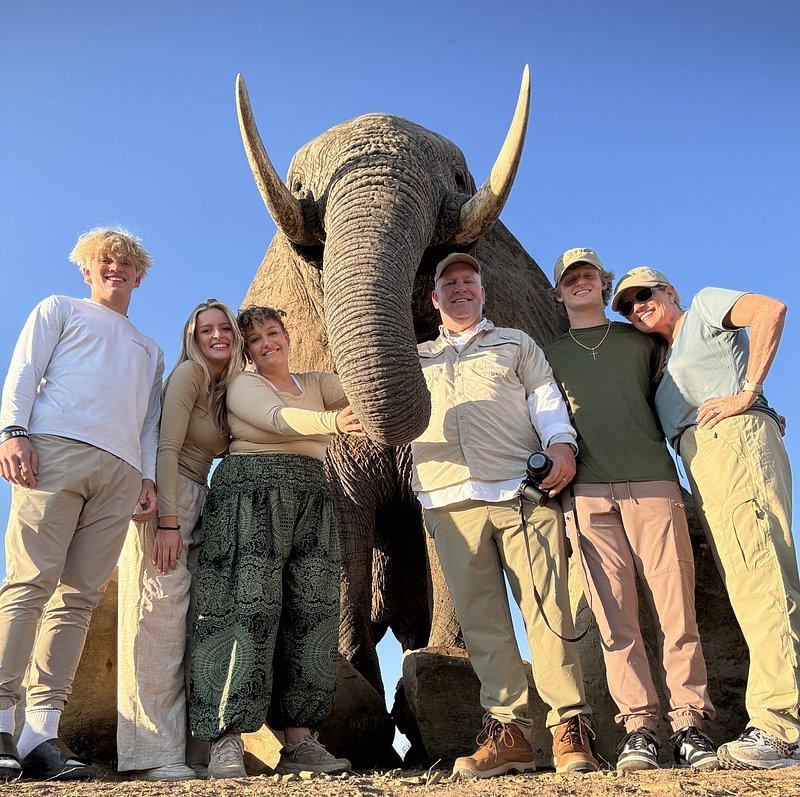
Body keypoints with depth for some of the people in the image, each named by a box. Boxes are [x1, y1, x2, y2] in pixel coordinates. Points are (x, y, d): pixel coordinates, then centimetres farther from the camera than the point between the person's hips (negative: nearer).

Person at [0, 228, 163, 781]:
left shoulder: (151, 350, 35)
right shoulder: (60, 310, 23)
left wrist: (148, 476, 10)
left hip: (121, 471, 4)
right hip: (56, 446, -4)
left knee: (80, 596, -6)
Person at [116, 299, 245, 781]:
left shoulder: (228, 389, 18)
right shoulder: (190, 373, -7)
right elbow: (166, 449, -15)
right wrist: (167, 523, -21)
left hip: (195, 505, 8)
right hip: (165, 504, -8)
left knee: (187, 625, 5)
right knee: (160, 617, -11)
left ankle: (181, 750, 8)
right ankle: (152, 755, -9)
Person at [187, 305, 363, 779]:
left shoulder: (315, 384, 23)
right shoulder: (243, 385, 8)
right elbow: (276, 418, -13)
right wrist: (331, 422, -30)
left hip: (312, 499, 5)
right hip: (253, 493, -5)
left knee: (312, 612, -4)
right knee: (251, 605, -14)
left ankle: (300, 742, -3)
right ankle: (227, 743, -14)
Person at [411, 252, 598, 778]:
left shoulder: (516, 344, 24)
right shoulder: (415, 358, 29)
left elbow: (545, 396, 10)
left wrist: (561, 442, -7)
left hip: (522, 488, -2)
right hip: (450, 498, 2)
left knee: (547, 606, -11)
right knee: (480, 617, -4)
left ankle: (570, 727, -8)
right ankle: (508, 730, -1)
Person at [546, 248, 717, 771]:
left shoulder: (641, 339, 22)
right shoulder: (549, 355, 22)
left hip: (652, 482, 0)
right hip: (588, 494, 0)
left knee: (675, 607, -7)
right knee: (616, 615, -5)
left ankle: (690, 721, -2)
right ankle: (640, 724, -2)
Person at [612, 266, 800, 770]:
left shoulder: (705, 306, 13)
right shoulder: (666, 365, 34)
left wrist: (747, 392, -10)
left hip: (735, 438, -8)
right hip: (702, 469, 8)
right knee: (748, 585, -1)